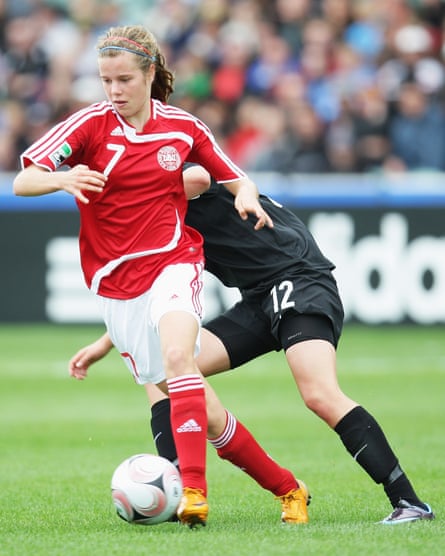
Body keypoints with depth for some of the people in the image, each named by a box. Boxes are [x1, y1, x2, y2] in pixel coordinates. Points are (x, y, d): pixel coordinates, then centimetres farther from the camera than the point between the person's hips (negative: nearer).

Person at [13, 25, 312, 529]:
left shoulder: (182, 127, 2)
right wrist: (61, 179, -33)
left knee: (177, 354, -33)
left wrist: (246, 197, -9)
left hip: (173, 264, -1)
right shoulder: (90, 125, -4)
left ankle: (194, 489, -40)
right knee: (205, 413, 2)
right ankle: (286, 489, 18)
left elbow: (234, 178, 15)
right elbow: (21, 182, -11)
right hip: (115, 283, 1)